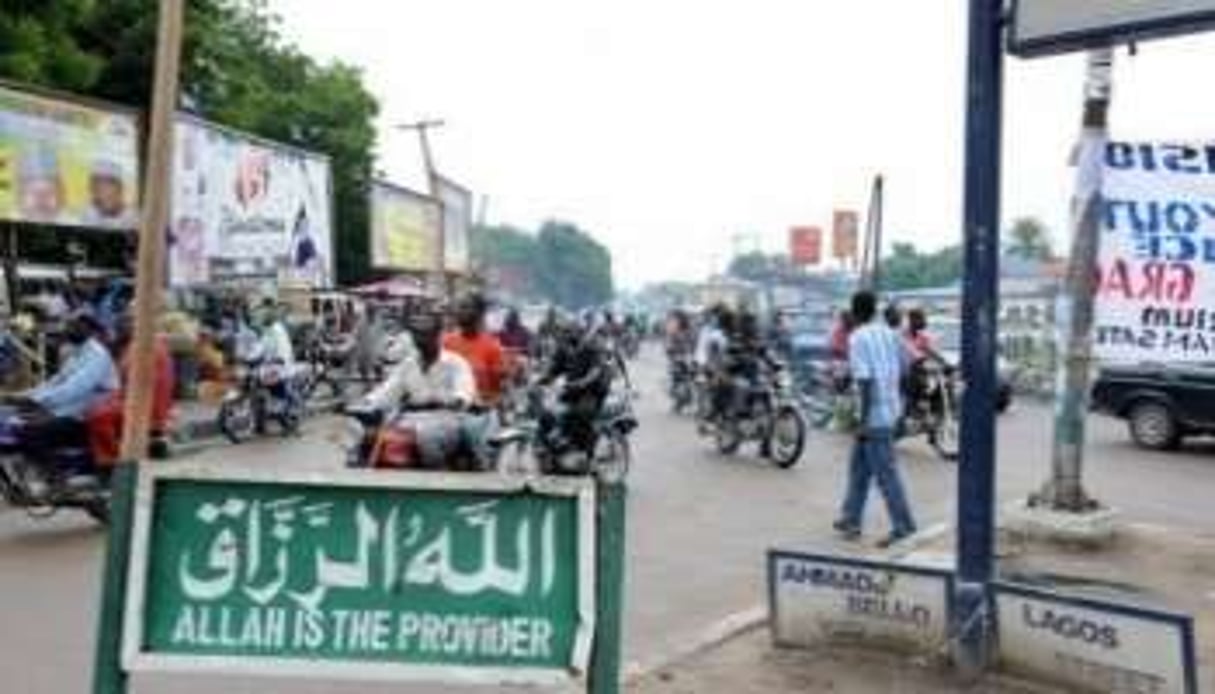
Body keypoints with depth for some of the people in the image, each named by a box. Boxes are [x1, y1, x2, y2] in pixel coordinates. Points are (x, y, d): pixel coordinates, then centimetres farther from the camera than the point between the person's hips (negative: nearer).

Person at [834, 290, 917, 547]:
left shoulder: (857, 338, -14)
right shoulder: (889, 333, 8)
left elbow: (865, 380, -20)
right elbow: (904, 367, 13)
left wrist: (864, 419, -18)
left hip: (874, 414, -9)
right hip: (891, 407, 9)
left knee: (885, 472, -3)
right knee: (859, 466, 17)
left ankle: (904, 528, 2)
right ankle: (851, 519, 25)